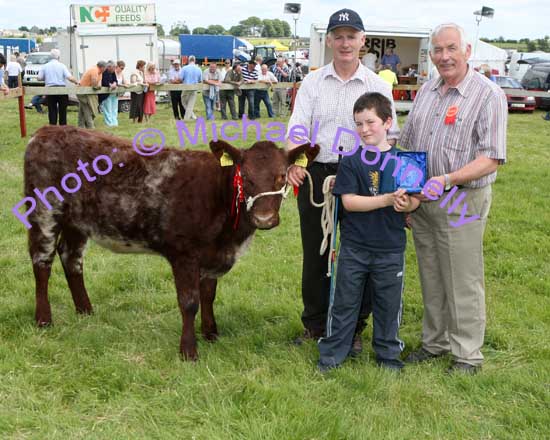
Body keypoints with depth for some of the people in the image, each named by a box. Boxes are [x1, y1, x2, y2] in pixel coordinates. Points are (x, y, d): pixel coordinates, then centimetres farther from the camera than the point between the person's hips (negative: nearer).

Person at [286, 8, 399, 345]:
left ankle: (354, 328, 22)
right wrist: (293, 162, -22)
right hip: (315, 174, 1)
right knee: (315, 252, 10)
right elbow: (297, 128, -3)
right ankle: (315, 324, 26)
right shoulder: (312, 83, 5)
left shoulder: (378, 86, 3)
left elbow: (390, 135, 3)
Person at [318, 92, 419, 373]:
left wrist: (407, 204, -23)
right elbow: (348, 201, -13)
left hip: (391, 247, 1)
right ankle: (333, 352, 23)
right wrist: (386, 200, -23)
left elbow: (415, 199, 2)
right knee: (345, 300, 9)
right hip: (354, 246, -1)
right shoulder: (351, 161, -4)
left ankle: (388, 353, 30)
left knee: (388, 303, 13)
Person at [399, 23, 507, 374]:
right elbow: (408, 145, 18)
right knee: (431, 278, 16)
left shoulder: (488, 95, -10)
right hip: (422, 200, 6)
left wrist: (447, 179, -28)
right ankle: (435, 341, 31)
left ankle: (468, 354, 16)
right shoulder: (427, 91, 10)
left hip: (463, 202, -6)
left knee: (463, 282, 2)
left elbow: (491, 159, -17)